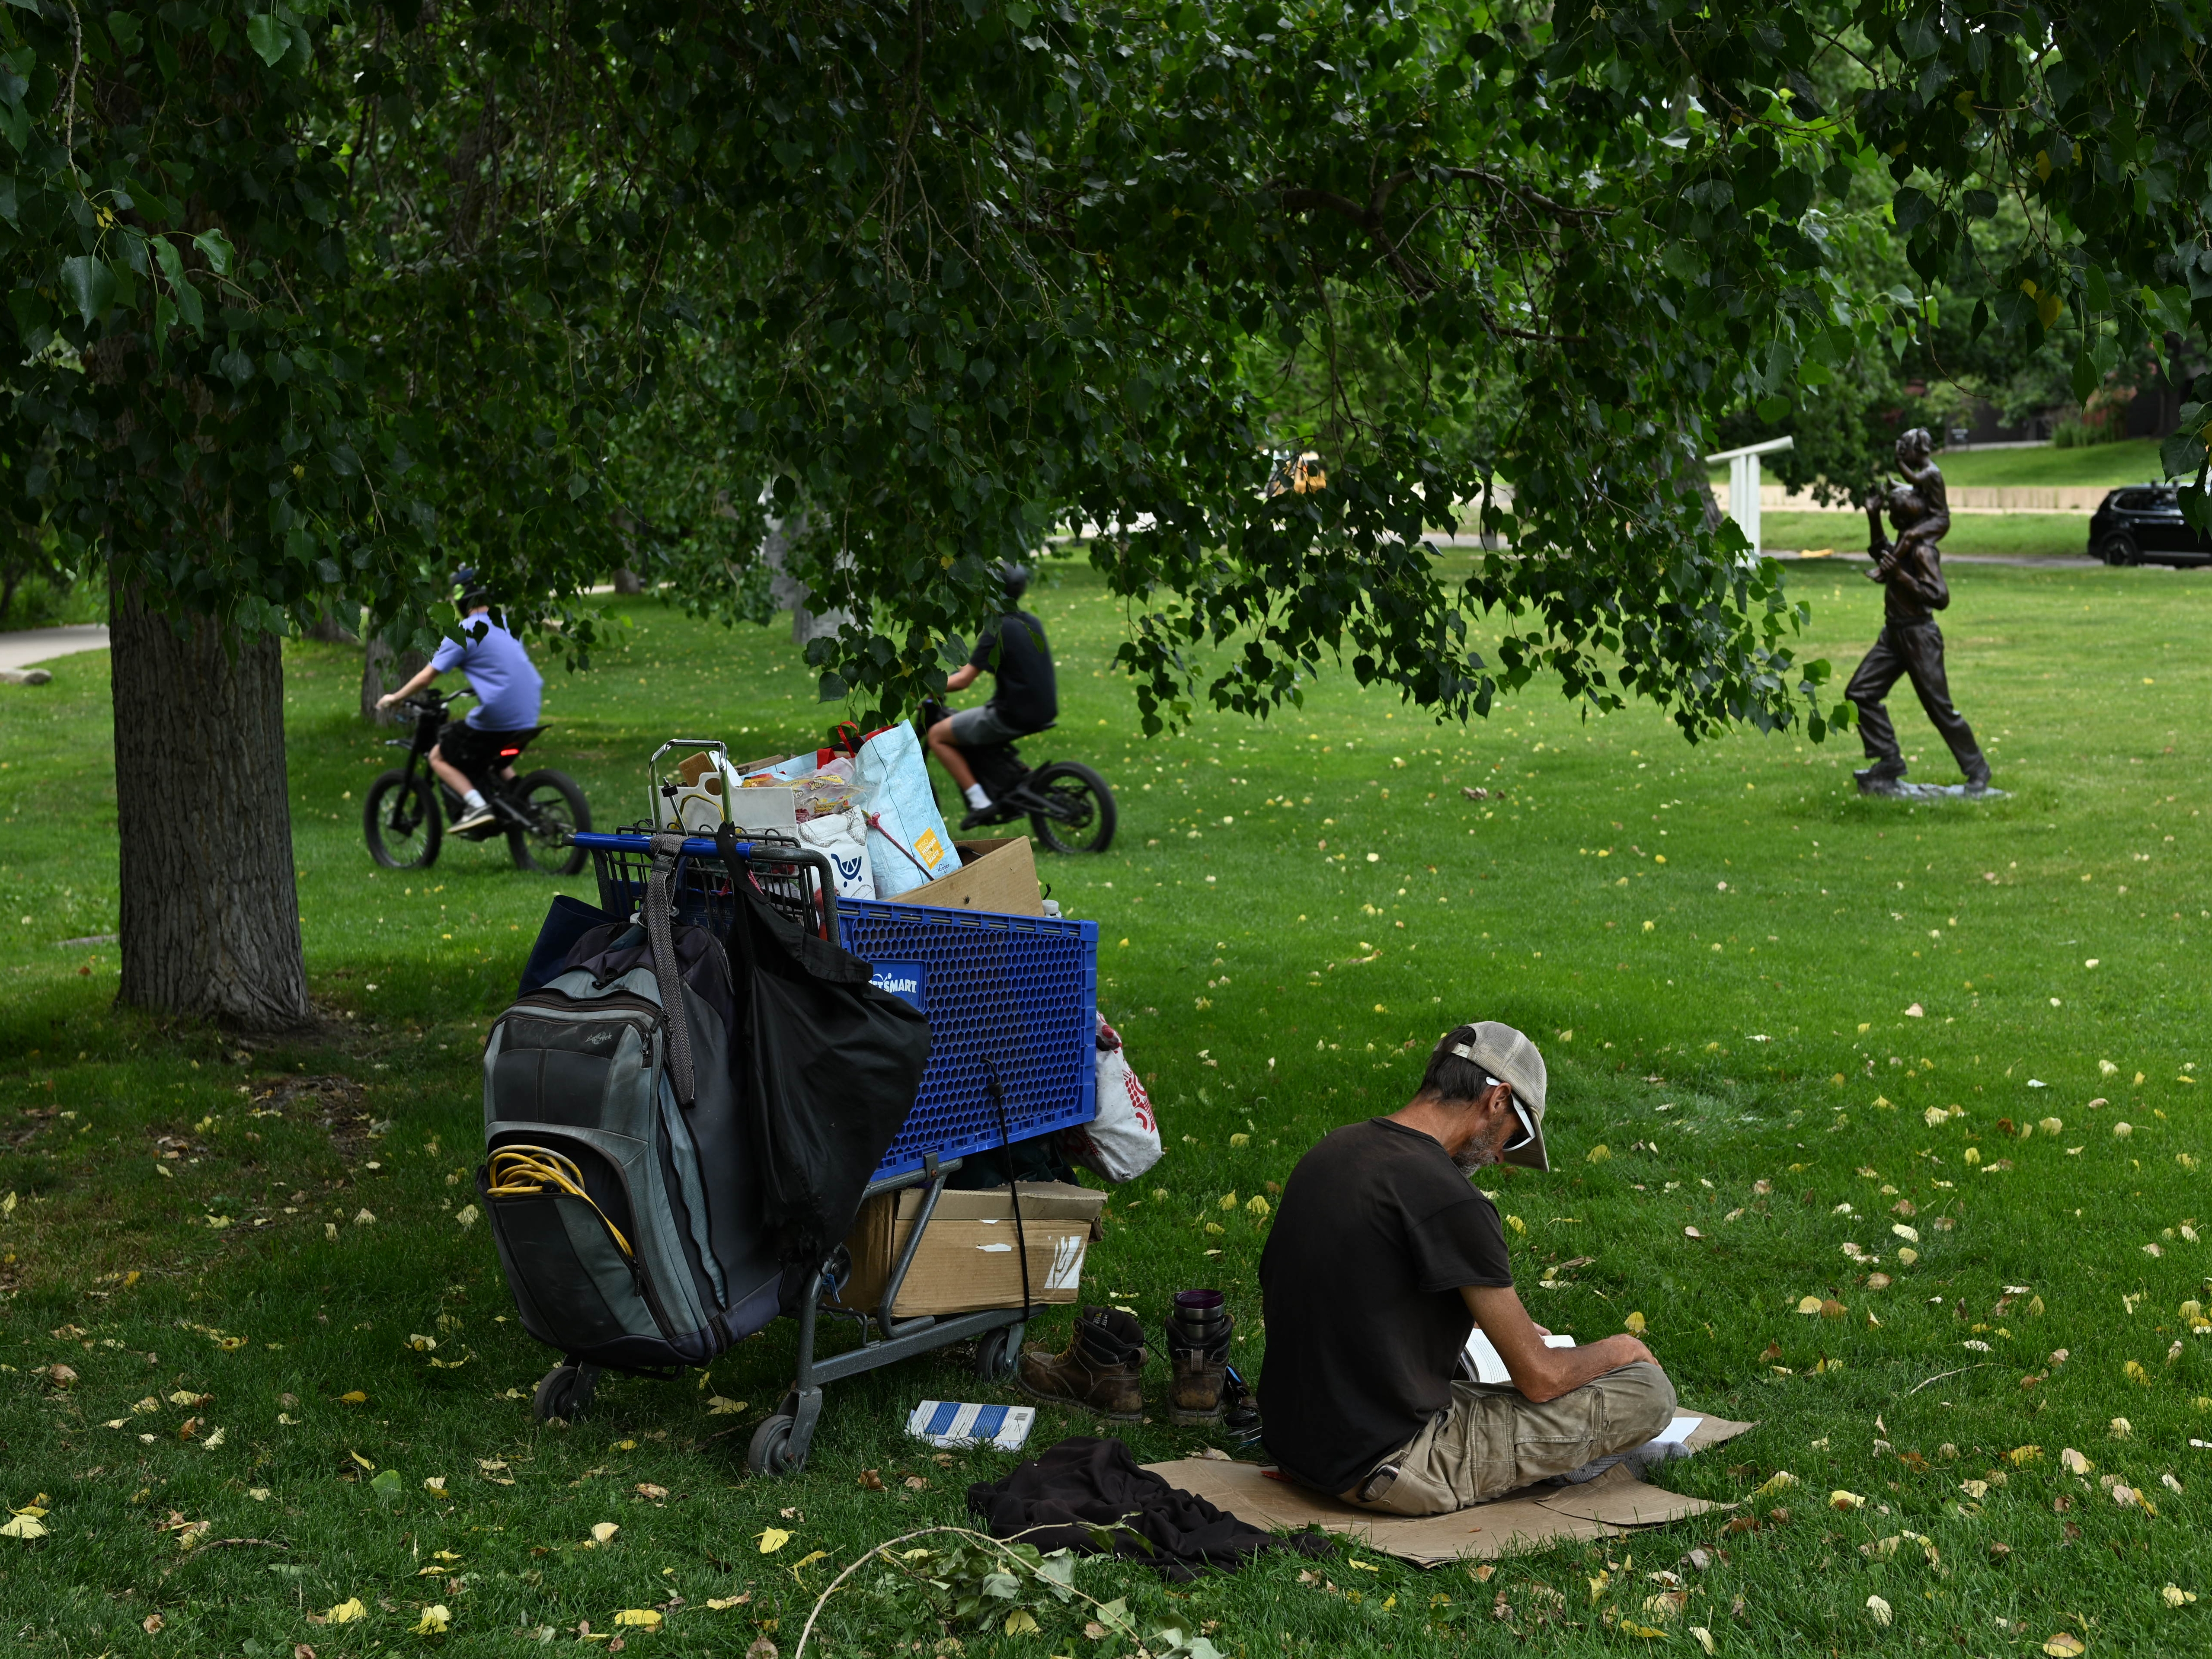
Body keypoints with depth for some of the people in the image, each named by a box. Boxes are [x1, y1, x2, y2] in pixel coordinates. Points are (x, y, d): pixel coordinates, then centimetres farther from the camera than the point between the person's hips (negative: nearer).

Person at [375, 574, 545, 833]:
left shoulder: (465, 632, -8)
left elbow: (427, 676, -8)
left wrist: (395, 698, 5)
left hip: (496, 716, -7)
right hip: (527, 717, 7)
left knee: (439, 758, 7)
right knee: (492, 755, 34)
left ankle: (476, 805, -12)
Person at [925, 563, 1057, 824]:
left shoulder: (997, 630, -15)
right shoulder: (1032, 623, 9)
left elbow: (963, 681, -16)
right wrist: (967, 668, 32)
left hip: (1012, 715, -9)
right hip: (1045, 711, 9)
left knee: (938, 736, 4)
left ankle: (979, 801, -2)